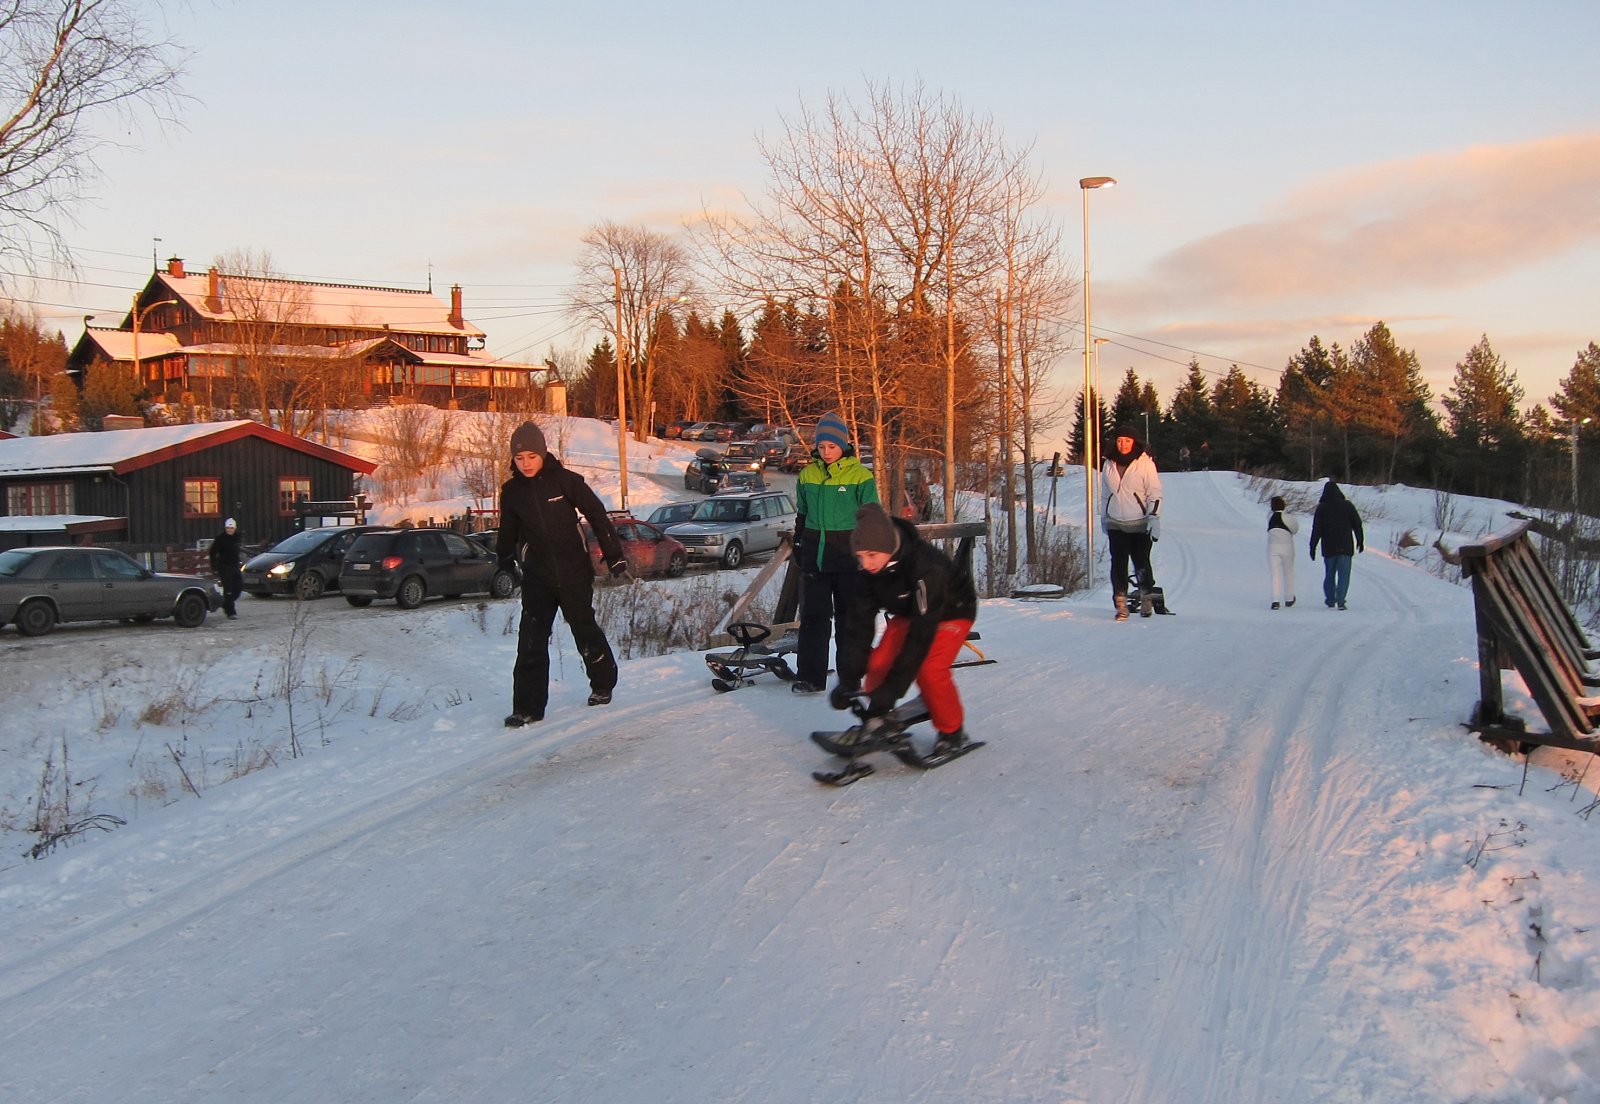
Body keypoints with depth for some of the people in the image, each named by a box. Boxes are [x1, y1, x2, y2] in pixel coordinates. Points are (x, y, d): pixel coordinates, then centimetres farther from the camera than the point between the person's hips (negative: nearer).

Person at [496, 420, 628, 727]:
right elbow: (508, 534, 17)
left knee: (586, 632, 9)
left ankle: (603, 686, 33)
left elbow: (597, 515, -3)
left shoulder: (565, 480, -8)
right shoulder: (511, 491, 2)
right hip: (537, 578, 2)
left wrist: (614, 555, -4)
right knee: (531, 641, -5)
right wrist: (504, 565, 21)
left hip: (574, 573, -2)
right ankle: (528, 707, 0)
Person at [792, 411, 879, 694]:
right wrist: (797, 546, 15)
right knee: (813, 615, 2)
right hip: (815, 553, 3)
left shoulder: (860, 475, -4)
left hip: (848, 554, -3)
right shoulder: (807, 475, 7)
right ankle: (809, 676, 5)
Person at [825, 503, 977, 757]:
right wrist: (849, 679, -25)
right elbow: (860, 623, -17)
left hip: (951, 611, -5)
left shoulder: (926, 567, -39)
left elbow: (922, 631, -40)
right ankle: (877, 721, 7)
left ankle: (952, 733, -3)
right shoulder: (871, 569, -21)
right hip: (909, 611, 6)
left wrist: (893, 688, -42)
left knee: (929, 670, -24)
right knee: (878, 665, -14)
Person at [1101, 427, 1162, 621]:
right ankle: (1121, 605, 0)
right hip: (1115, 524, 3)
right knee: (1118, 565, -3)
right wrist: (1104, 517, 20)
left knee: (1142, 563, 3)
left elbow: (1155, 493, -5)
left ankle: (1147, 599, 23)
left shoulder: (1145, 463, -5)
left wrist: (1154, 517, -13)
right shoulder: (1109, 465, 8)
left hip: (1140, 524, -3)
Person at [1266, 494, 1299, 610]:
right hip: (1287, 547, -1)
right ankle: (1289, 599, 28)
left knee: (1275, 574, -1)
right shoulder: (1288, 517, -9)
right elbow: (1295, 530, 4)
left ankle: (1275, 600, -16)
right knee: (1288, 572, 16)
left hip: (1272, 547, 1)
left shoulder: (1269, 517, -1)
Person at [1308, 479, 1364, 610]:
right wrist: (1360, 541, 16)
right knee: (1344, 574, -2)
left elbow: (1316, 529, -5)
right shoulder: (1347, 505, -1)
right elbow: (1357, 524, 4)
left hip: (1329, 547, 1)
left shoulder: (1321, 508, -4)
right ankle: (1340, 601, -16)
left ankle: (1330, 600, 21)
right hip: (1345, 547, -1)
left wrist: (1313, 547, -1)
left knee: (1329, 574, 15)